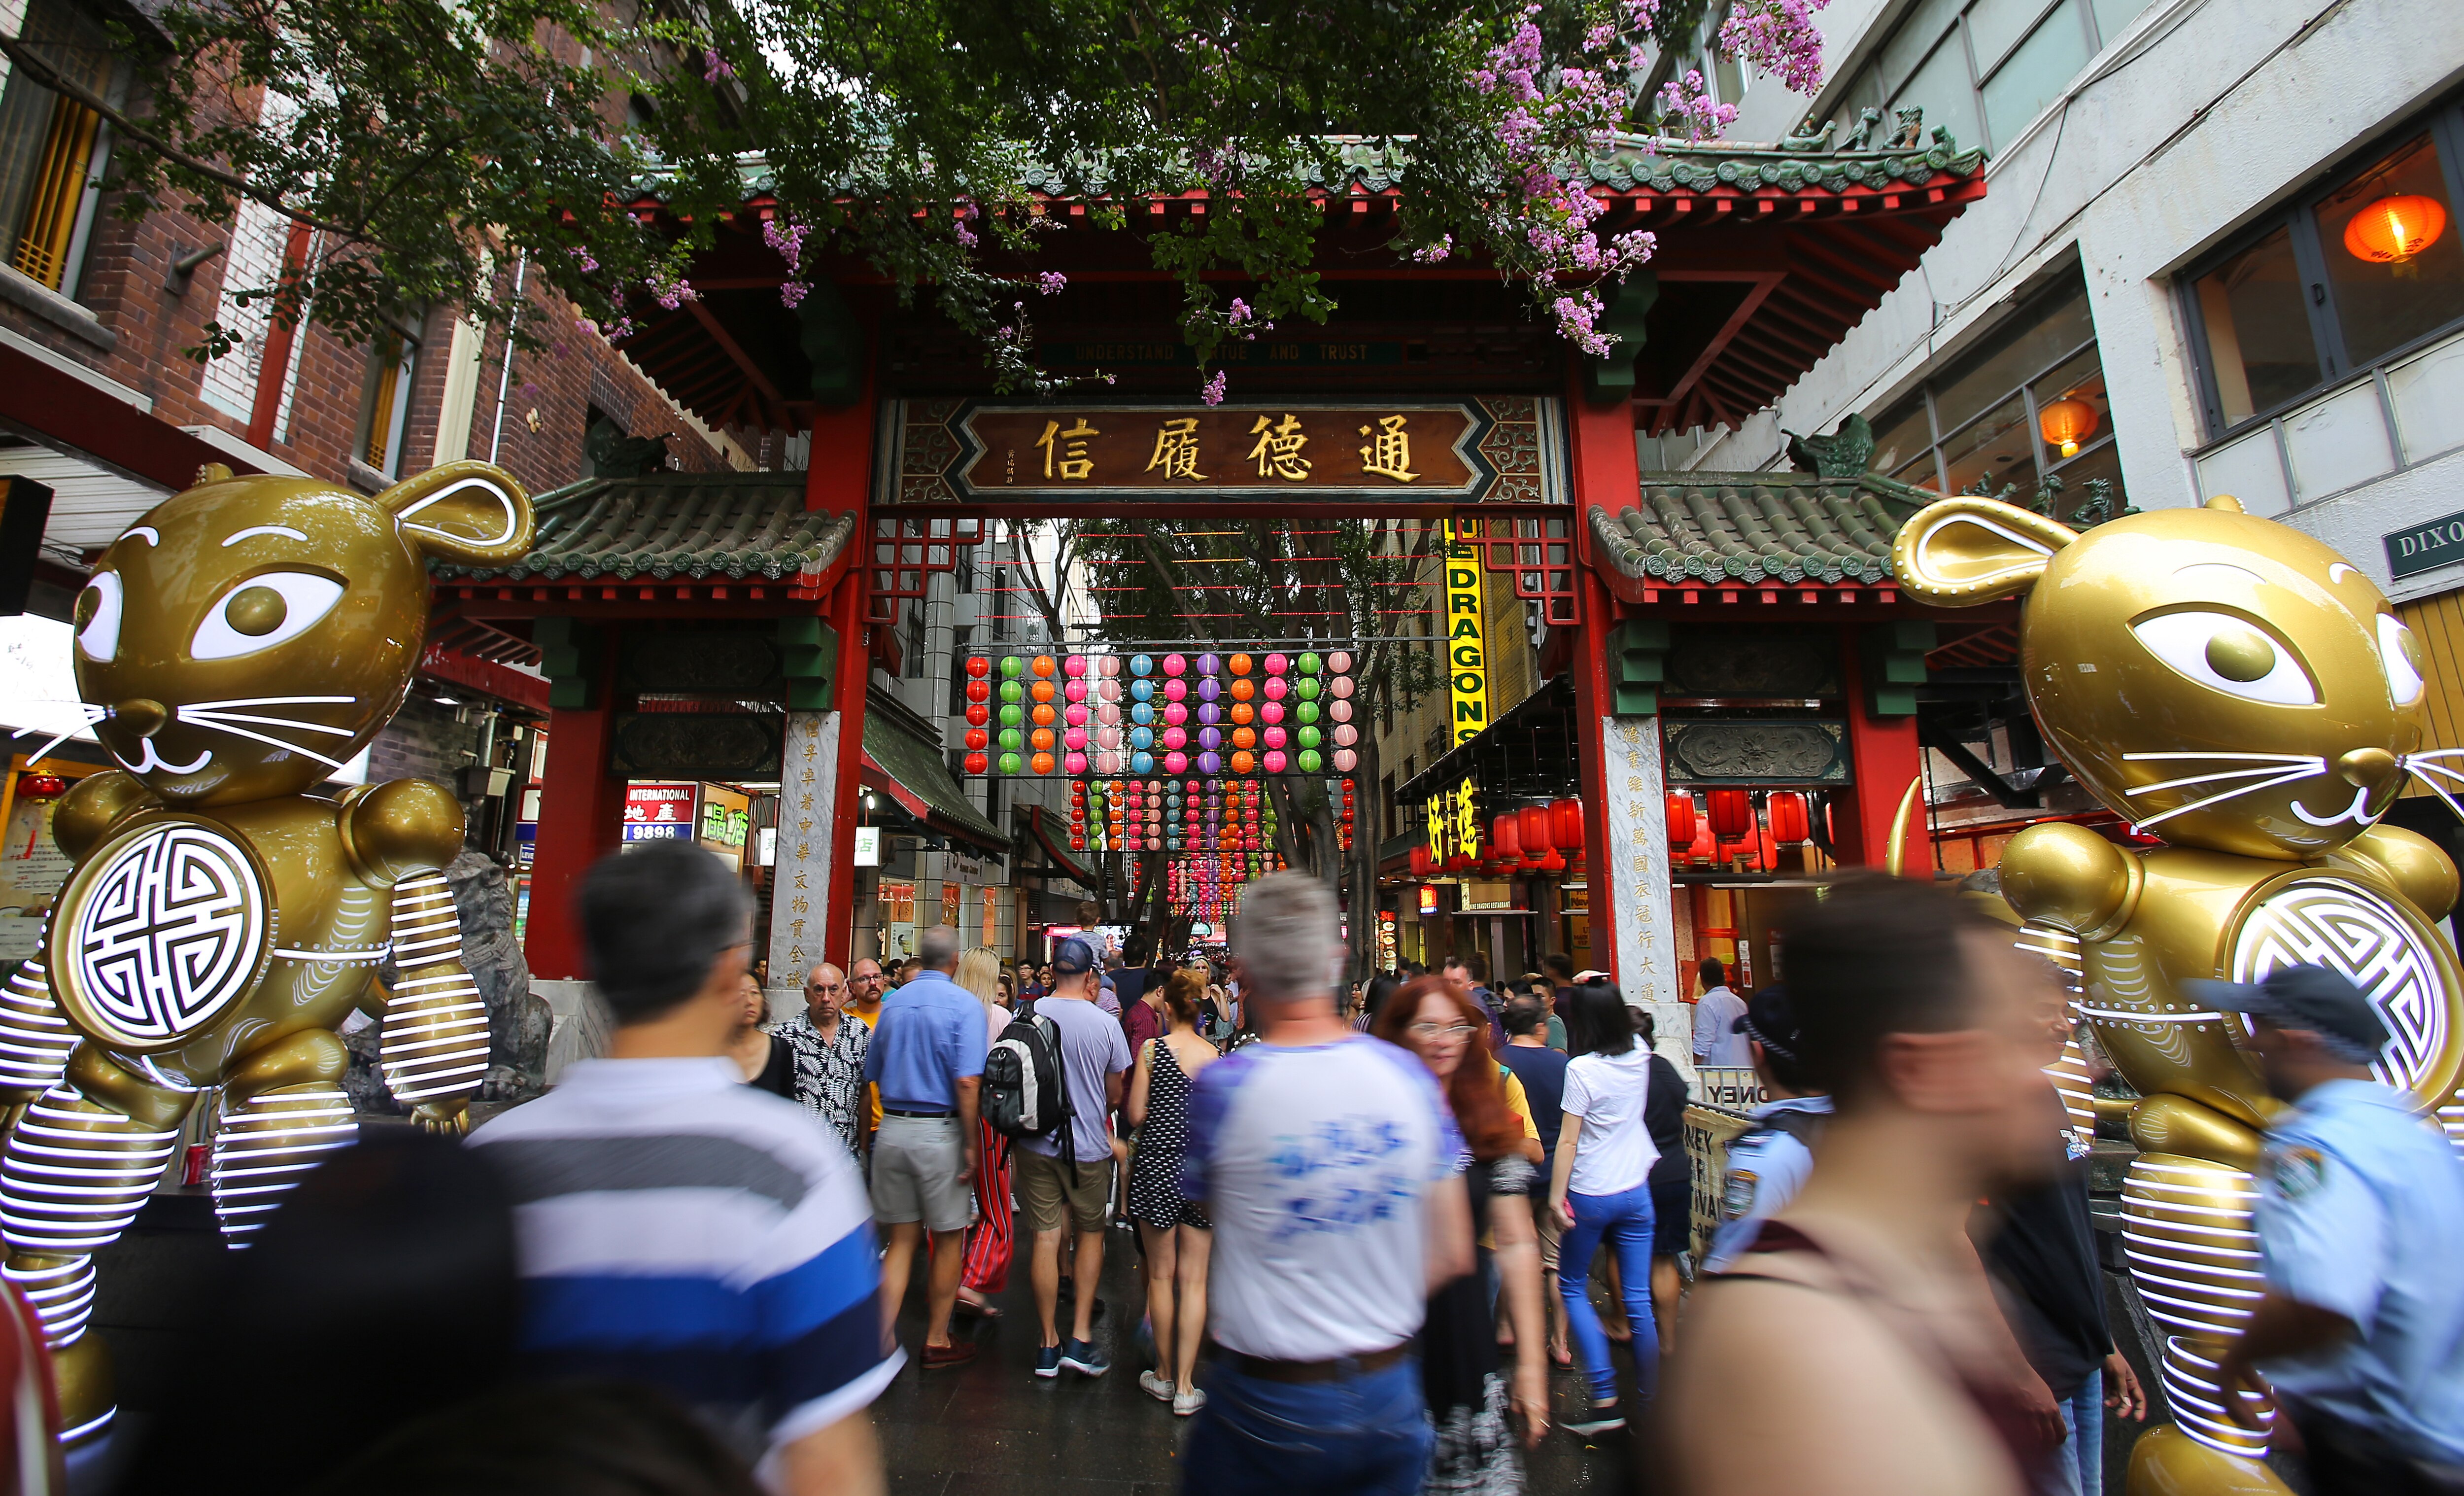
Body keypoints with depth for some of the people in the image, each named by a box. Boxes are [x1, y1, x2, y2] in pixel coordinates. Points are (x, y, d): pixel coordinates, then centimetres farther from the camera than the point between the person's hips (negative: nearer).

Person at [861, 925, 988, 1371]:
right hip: (939, 1131, -5)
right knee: (948, 1239, 11)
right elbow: (967, 1083, -20)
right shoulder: (965, 1004, -12)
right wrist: (971, 1146, -15)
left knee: (902, 1238, 15)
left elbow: (873, 1073, 14)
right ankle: (937, 1342, 23)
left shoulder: (892, 1002, 6)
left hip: (891, 1129, 5)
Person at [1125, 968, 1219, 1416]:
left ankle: (1164, 1375, 24)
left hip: (1158, 1164, -1)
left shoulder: (1152, 1049, -8)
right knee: (1195, 1279, 8)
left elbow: (1135, 1115, -5)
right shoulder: (1215, 1056, -2)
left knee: (1161, 1274, 12)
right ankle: (1186, 1385, 11)